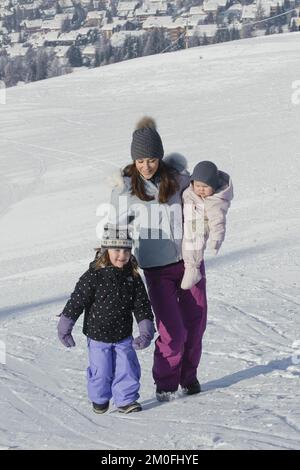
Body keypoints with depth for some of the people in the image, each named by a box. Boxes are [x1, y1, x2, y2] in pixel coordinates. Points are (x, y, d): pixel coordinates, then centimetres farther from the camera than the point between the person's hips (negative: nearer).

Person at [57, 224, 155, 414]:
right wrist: (65, 328, -5)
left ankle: (126, 399, 18)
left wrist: (146, 331, -6)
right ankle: (100, 399, 28)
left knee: (128, 368, 1)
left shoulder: (133, 278, -5)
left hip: (123, 336, 3)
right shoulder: (93, 277, -17)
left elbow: (142, 305, 1)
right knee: (101, 371, 5)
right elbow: (76, 302, -10)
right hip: (98, 336, -3)